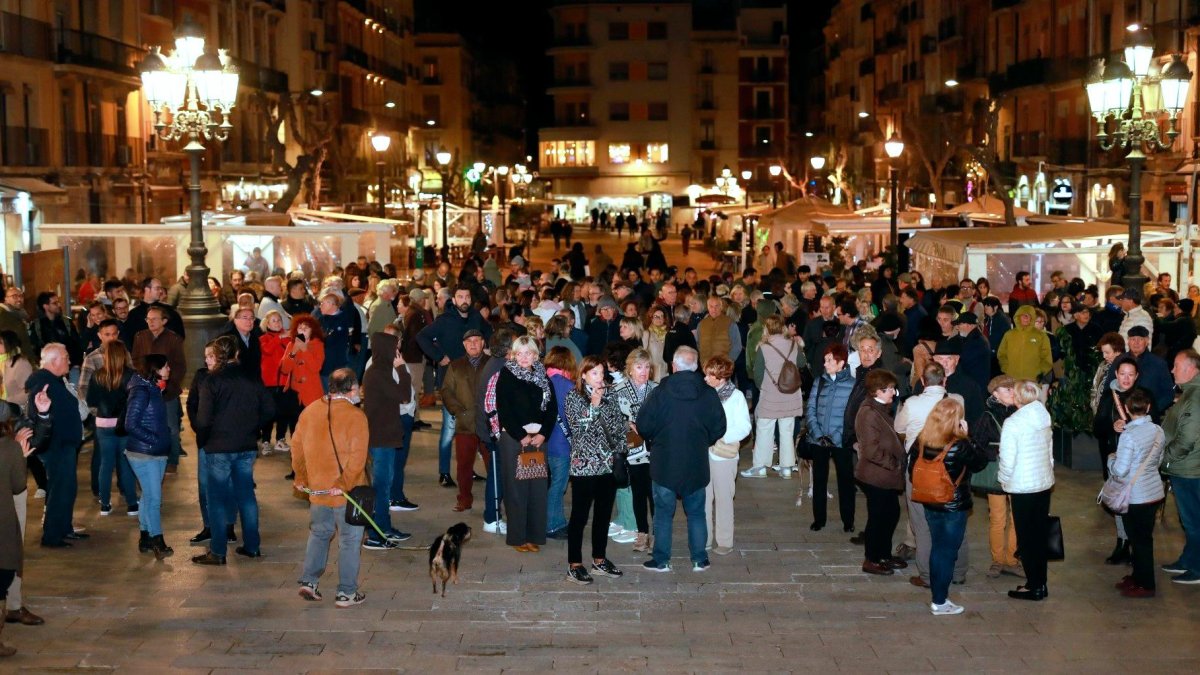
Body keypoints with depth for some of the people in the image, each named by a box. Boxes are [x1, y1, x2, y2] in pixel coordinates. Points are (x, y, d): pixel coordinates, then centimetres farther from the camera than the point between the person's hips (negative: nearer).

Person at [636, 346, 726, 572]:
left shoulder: (660, 393, -13)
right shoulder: (709, 394, -6)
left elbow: (643, 426, -10)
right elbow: (719, 428, 1)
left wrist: (654, 440, 10)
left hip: (665, 463, -2)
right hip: (696, 465, 2)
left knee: (663, 513, 8)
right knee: (696, 513, 13)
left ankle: (661, 560, 13)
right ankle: (699, 560, 16)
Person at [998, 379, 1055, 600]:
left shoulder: (1013, 423, -18)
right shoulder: (1044, 419, 3)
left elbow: (1007, 459, -17)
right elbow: (1050, 452, 9)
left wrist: (1004, 479, 0)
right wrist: (1048, 472, 18)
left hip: (1023, 487, -7)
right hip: (1045, 483, 7)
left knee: (1026, 537, 3)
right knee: (1039, 535, 14)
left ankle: (1034, 586, 7)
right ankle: (1040, 583, 20)